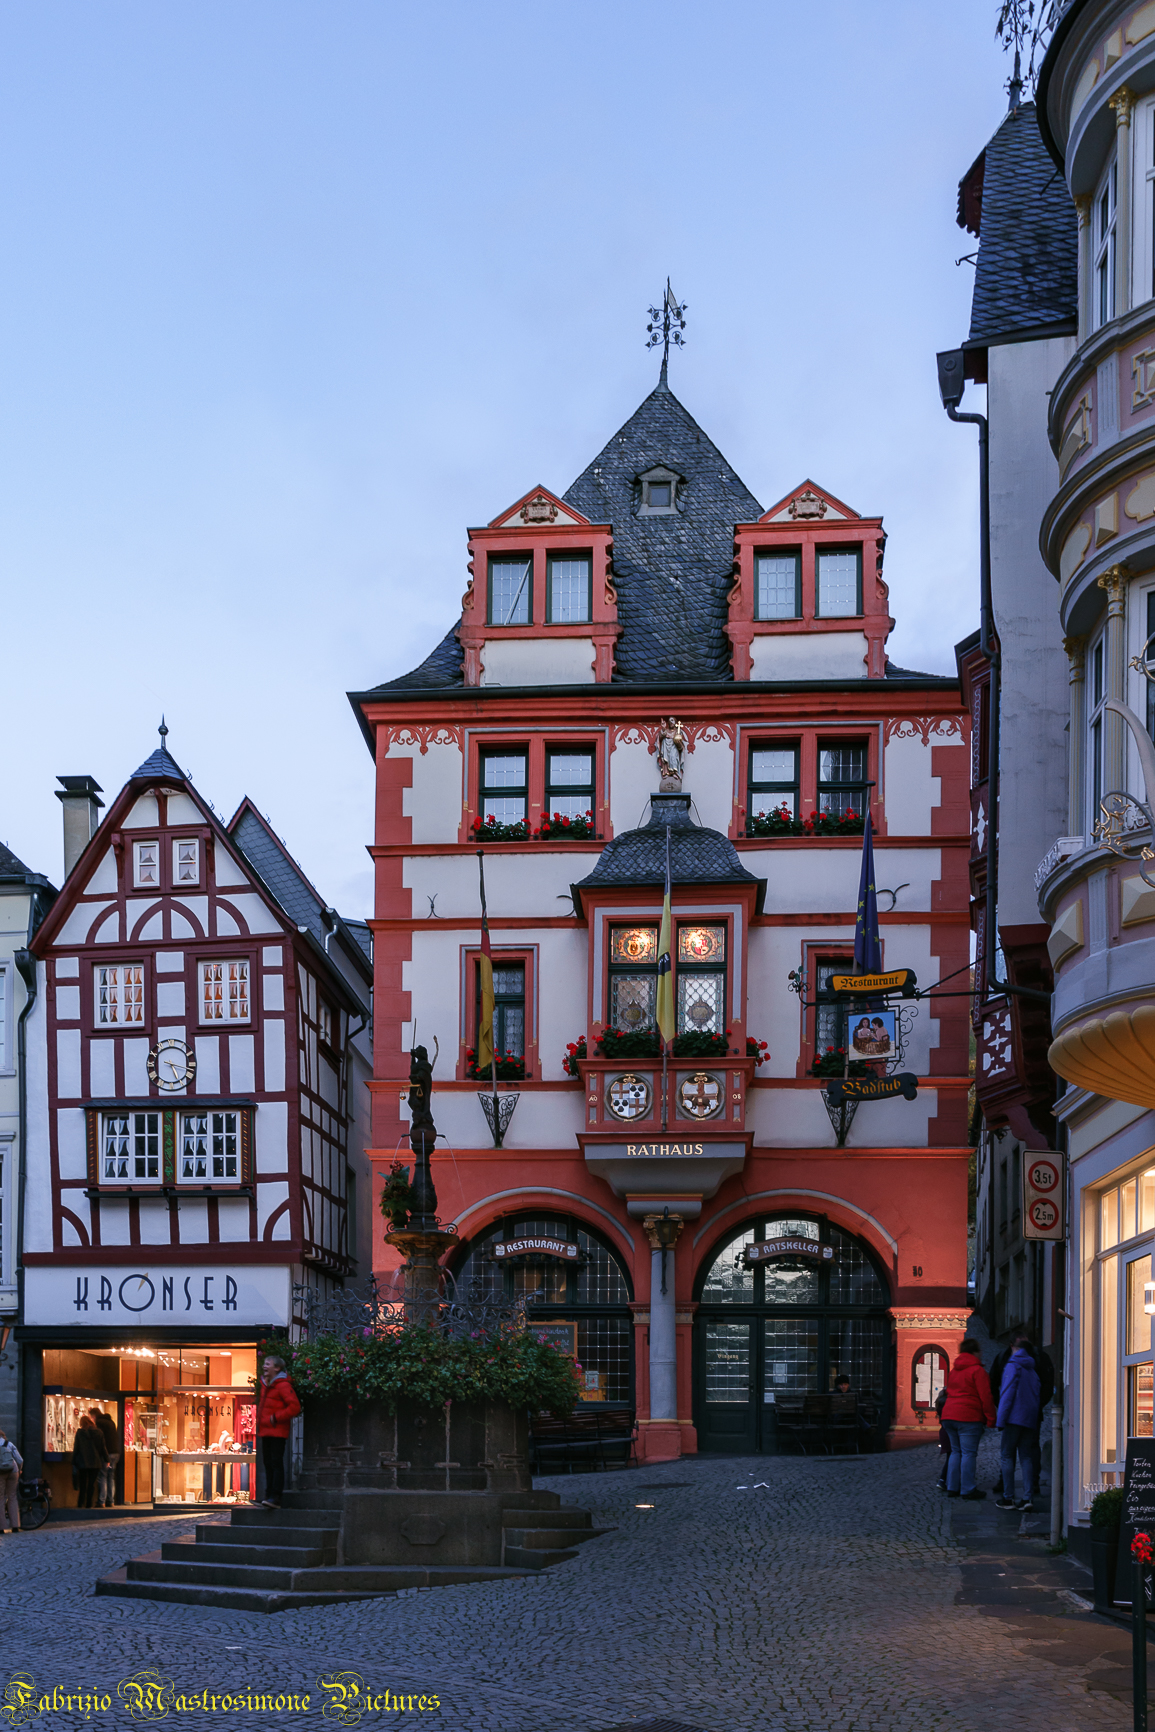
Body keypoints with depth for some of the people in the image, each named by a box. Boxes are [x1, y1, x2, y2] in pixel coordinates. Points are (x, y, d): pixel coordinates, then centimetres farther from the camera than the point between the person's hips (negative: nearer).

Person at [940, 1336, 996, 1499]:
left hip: (949, 1415, 8)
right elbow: (985, 1397, -11)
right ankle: (967, 1489, -3)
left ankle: (952, 1487, 15)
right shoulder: (977, 1371, -8)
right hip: (969, 1417, -8)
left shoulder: (954, 1370, 17)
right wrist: (990, 1418, -6)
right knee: (968, 1453, -4)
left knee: (956, 1451, 15)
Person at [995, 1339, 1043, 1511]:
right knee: (1026, 1457, 6)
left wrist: (1001, 1420, -11)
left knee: (1007, 1456, -1)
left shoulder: (1013, 1366, -2)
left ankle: (1008, 1498, -3)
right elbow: (1038, 1397, 18)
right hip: (1030, 1420, 6)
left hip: (1014, 1418, -6)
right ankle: (1027, 1498, -3)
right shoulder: (1033, 1372, 19)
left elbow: (1007, 1394, -10)